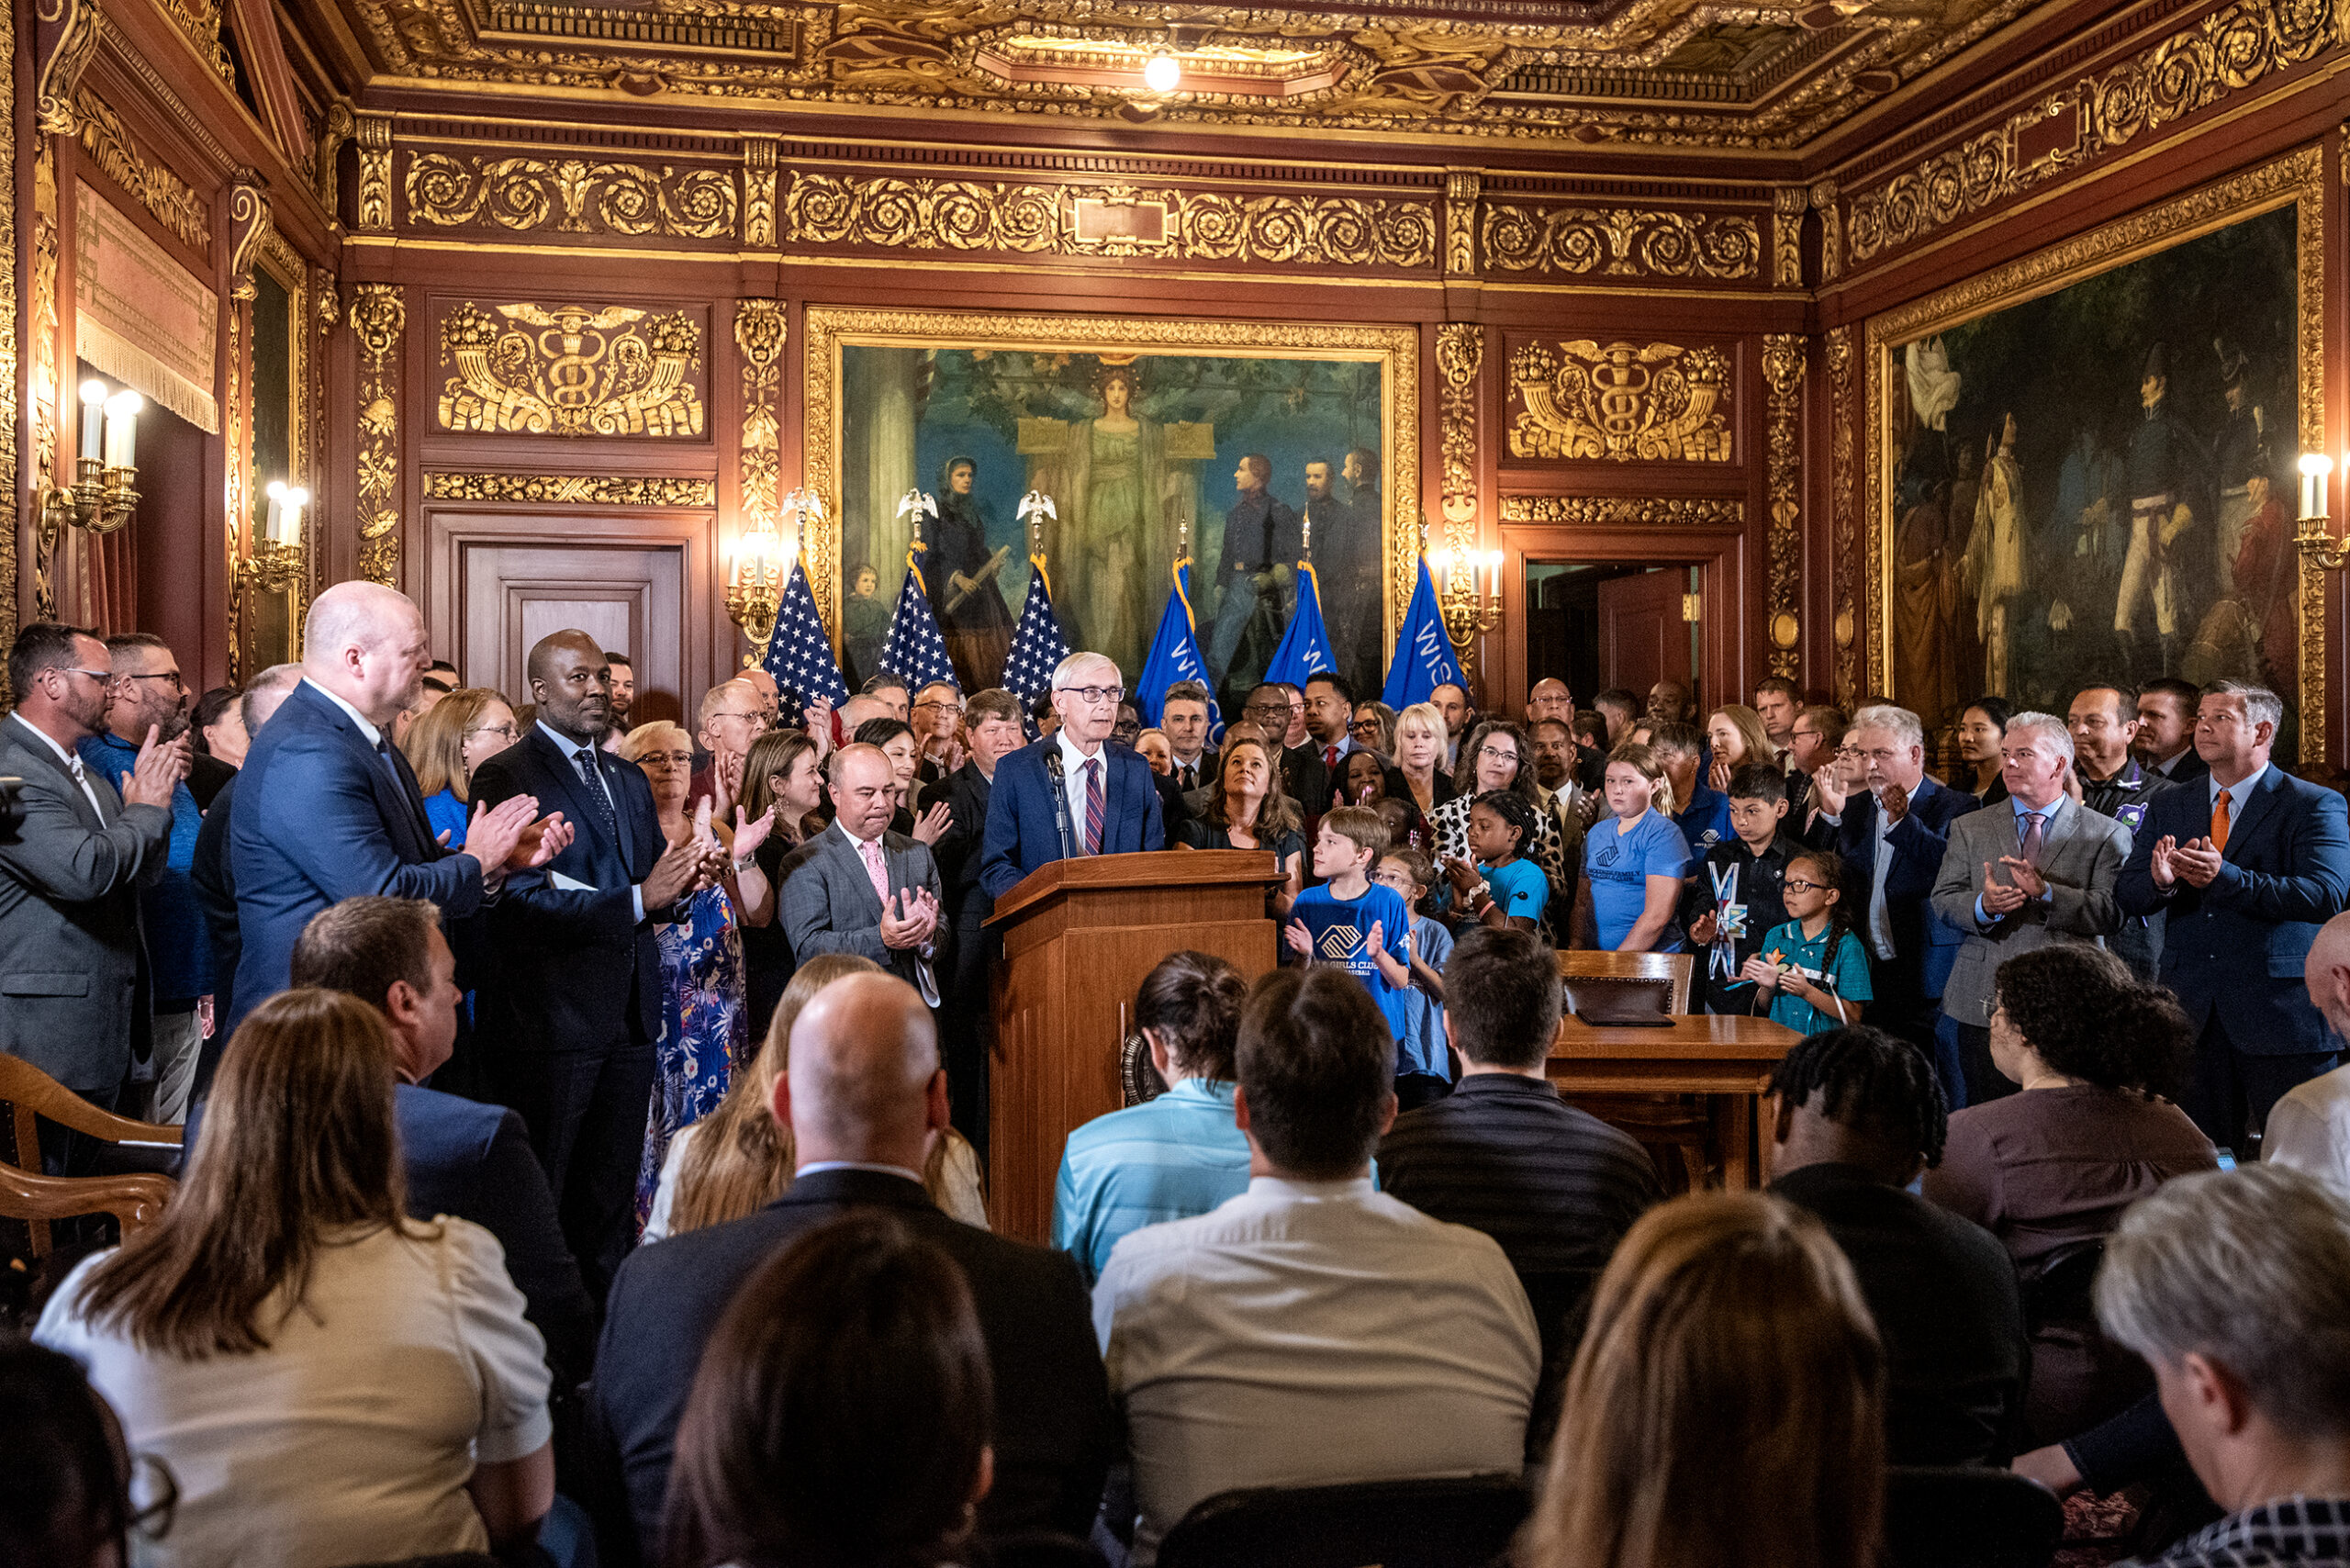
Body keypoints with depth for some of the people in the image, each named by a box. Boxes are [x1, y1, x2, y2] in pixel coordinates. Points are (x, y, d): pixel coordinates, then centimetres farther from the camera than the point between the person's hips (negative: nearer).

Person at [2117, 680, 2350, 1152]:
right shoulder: (2168, 808, 12)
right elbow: (2127, 897, 5)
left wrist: (2224, 878, -29)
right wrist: (2161, 881, -19)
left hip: (2280, 1013, -4)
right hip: (2191, 1014, 4)